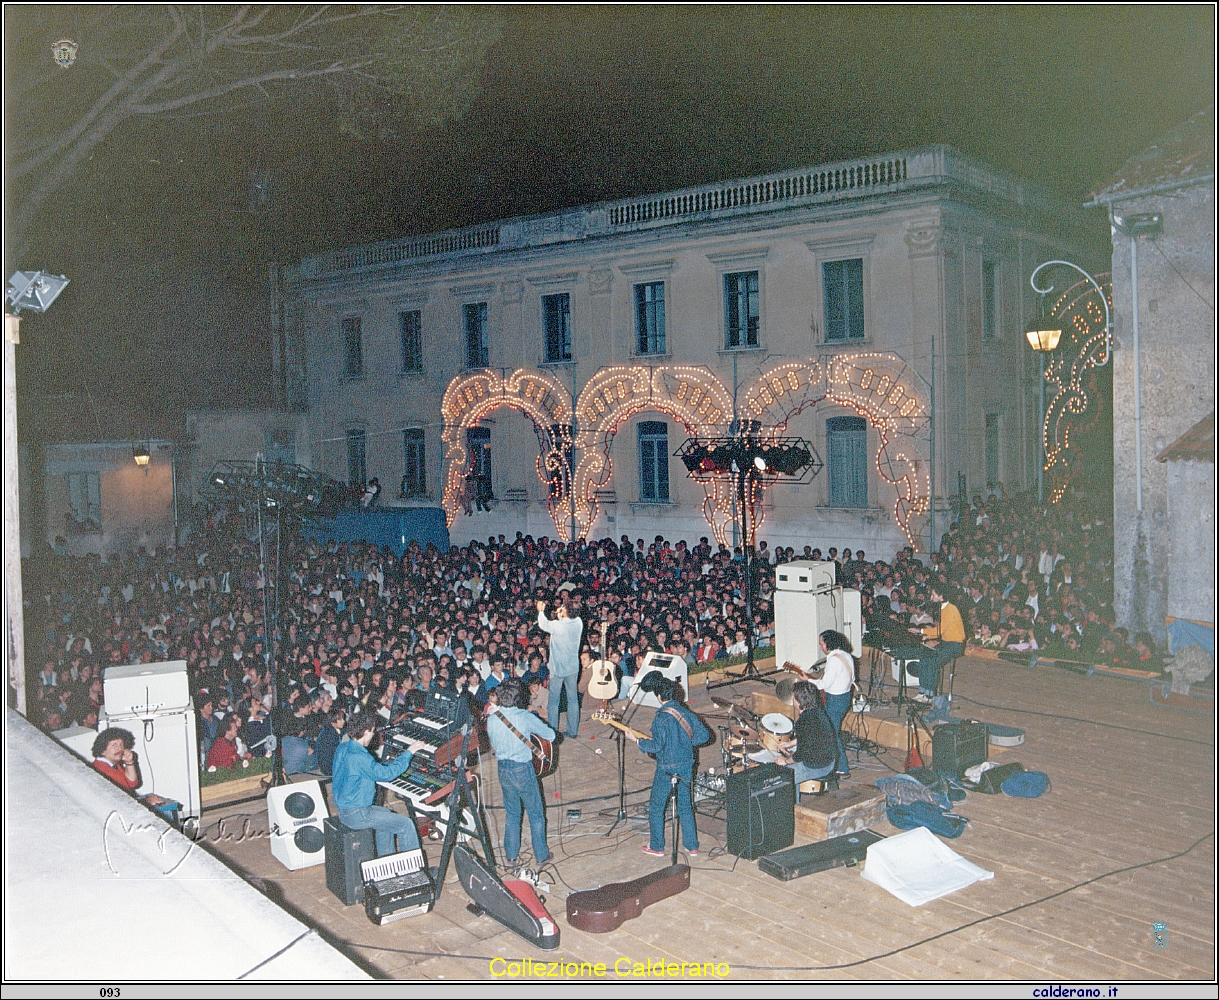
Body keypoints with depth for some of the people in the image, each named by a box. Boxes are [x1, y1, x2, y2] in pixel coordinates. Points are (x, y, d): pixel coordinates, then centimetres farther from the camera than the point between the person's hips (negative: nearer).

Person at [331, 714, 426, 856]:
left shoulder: (342, 748, 3)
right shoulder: (359, 757, -27)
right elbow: (386, 773, -23)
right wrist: (408, 752, -16)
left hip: (342, 809, 10)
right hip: (356, 815, -10)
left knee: (386, 813, 31)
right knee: (405, 824, -2)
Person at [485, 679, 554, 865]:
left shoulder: (491, 719, -7)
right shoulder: (525, 717, -19)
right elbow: (550, 735, -11)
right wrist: (533, 729, 7)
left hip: (503, 769, 4)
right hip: (523, 769, -4)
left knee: (511, 813, 20)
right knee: (536, 813, 12)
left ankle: (511, 855, 27)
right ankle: (541, 855, 20)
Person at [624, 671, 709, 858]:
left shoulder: (661, 718, -20)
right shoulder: (687, 713, 0)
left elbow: (656, 746, -23)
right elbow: (704, 734, 4)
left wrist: (636, 740, -12)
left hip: (667, 769, -6)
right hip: (687, 766, 6)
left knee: (656, 807, 11)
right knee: (686, 806, 18)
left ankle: (657, 847, 18)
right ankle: (692, 846, 22)